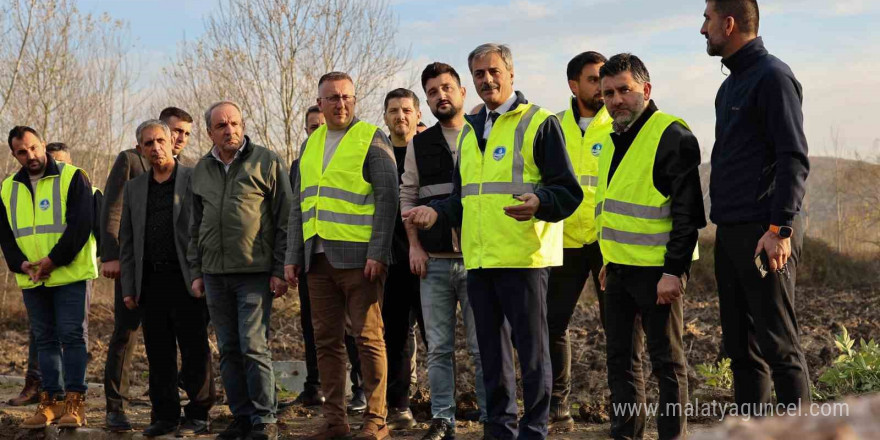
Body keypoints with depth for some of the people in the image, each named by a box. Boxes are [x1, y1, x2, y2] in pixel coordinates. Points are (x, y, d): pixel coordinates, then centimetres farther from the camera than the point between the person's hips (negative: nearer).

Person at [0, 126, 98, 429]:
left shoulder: (72, 178, -4)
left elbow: (81, 224, -11)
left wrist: (53, 260, -16)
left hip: (69, 275, -5)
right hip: (31, 279, 5)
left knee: (72, 335, -5)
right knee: (45, 339, 8)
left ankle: (75, 401, -1)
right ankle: (51, 399, 14)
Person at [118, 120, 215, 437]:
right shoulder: (134, 188, 15)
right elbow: (127, 241, 16)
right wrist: (129, 288, 9)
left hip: (187, 278, -4)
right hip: (151, 280, 5)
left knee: (195, 351, -2)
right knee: (158, 353, 7)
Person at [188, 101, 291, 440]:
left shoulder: (267, 162, 0)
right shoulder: (201, 170, 15)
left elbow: (284, 220, -3)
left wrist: (280, 270, -8)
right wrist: (196, 272, 14)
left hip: (255, 272, -5)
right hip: (215, 274, 5)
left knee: (254, 346, -9)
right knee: (228, 349, 7)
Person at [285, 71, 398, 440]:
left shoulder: (371, 138, -1)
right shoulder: (312, 143, 17)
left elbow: (387, 197, -7)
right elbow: (298, 205, 20)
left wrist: (378, 253, -15)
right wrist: (292, 256, 13)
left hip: (358, 257, -6)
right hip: (318, 258, 6)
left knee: (368, 338, -4)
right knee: (326, 340, 7)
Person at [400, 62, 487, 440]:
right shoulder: (418, 145, 11)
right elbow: (407, 197, 13)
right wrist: (414, 245, 3)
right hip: (433, 260, 3)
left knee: (484, 347, -1)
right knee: (439, 347, 6)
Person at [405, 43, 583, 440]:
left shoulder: (540, 123, -1)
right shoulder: (469, 131, 19)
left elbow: (568, 191, -6)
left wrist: (538, 202, -26)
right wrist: (437, 211, 8)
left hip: (523, 256, -7)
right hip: (479, 258, 7)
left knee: (531, 347, -2)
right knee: (491, 348, 12)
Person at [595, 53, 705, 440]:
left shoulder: (673, 136, -12)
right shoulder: (614, 140, 15)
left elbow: (687, 212, -16)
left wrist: (673, 271, -20)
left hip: (657, 271, -9)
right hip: (619, 269, 9)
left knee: (666, 361, 0)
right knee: (618, 357, 12)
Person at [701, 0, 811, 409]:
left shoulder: (772, 76, -9)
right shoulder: (730, 85, 19)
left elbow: (794, 159, -16)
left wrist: (780, 229, -22)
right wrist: (723, 224, 18)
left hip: (764, 235, -9)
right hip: (730, 234, 9)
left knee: (779, 345, -7)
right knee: (740, 345, 11)